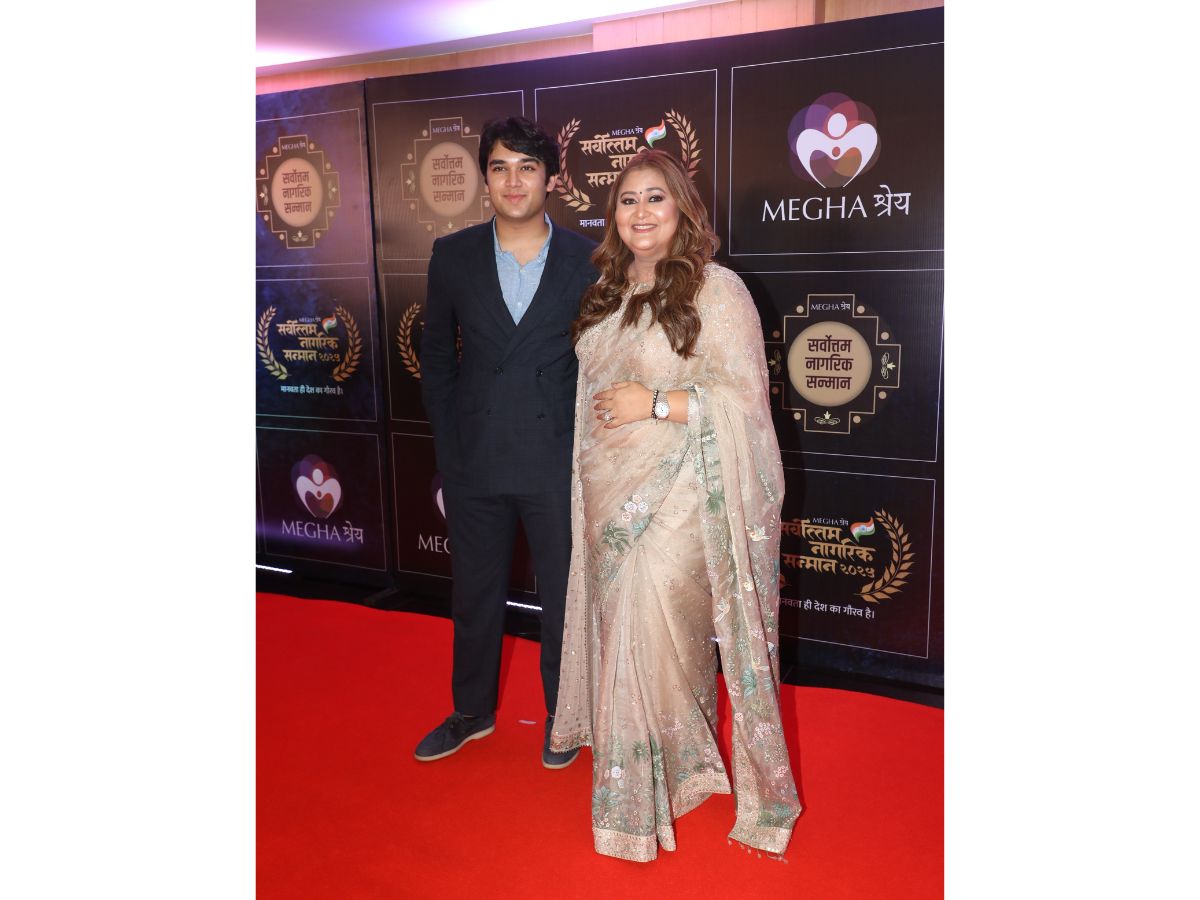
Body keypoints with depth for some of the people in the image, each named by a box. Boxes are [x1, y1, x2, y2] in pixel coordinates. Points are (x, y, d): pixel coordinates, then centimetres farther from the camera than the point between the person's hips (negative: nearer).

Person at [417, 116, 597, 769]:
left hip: (557, 462, -2)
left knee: (563, 597, 12)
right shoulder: (453, 256, 2)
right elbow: (437, 360, 7)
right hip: (474, 463, 2)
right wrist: (448, 451, 2)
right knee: (474, 594, 17)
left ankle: (562, 716, 35)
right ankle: (472, 711, 39)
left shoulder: (587, 261, -3)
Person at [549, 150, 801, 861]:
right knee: (622, 630, 13)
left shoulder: (717, 290, -8)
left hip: (680, 500, -6)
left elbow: (745, 394, -12)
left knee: (659, 633, -4)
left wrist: (655, 404, -17)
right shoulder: (607, 293, 13)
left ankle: (672, 775, 18)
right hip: (610, 496, 7)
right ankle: (640, 769, 31)